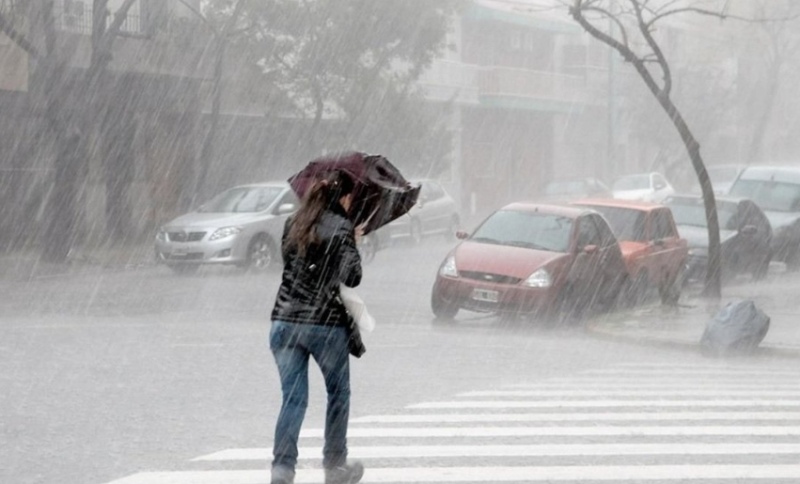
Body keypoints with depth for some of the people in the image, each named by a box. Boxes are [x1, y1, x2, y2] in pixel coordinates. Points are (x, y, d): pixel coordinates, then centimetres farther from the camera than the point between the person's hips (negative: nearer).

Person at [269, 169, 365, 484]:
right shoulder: (341, 228, -8)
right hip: (326, 323, -4)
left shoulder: (293, 224, 9)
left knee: (293, 398, 4)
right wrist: (353, 243, 2)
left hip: (284, 321, 4)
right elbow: (352, 278, -15)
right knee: (338, 395, 16)